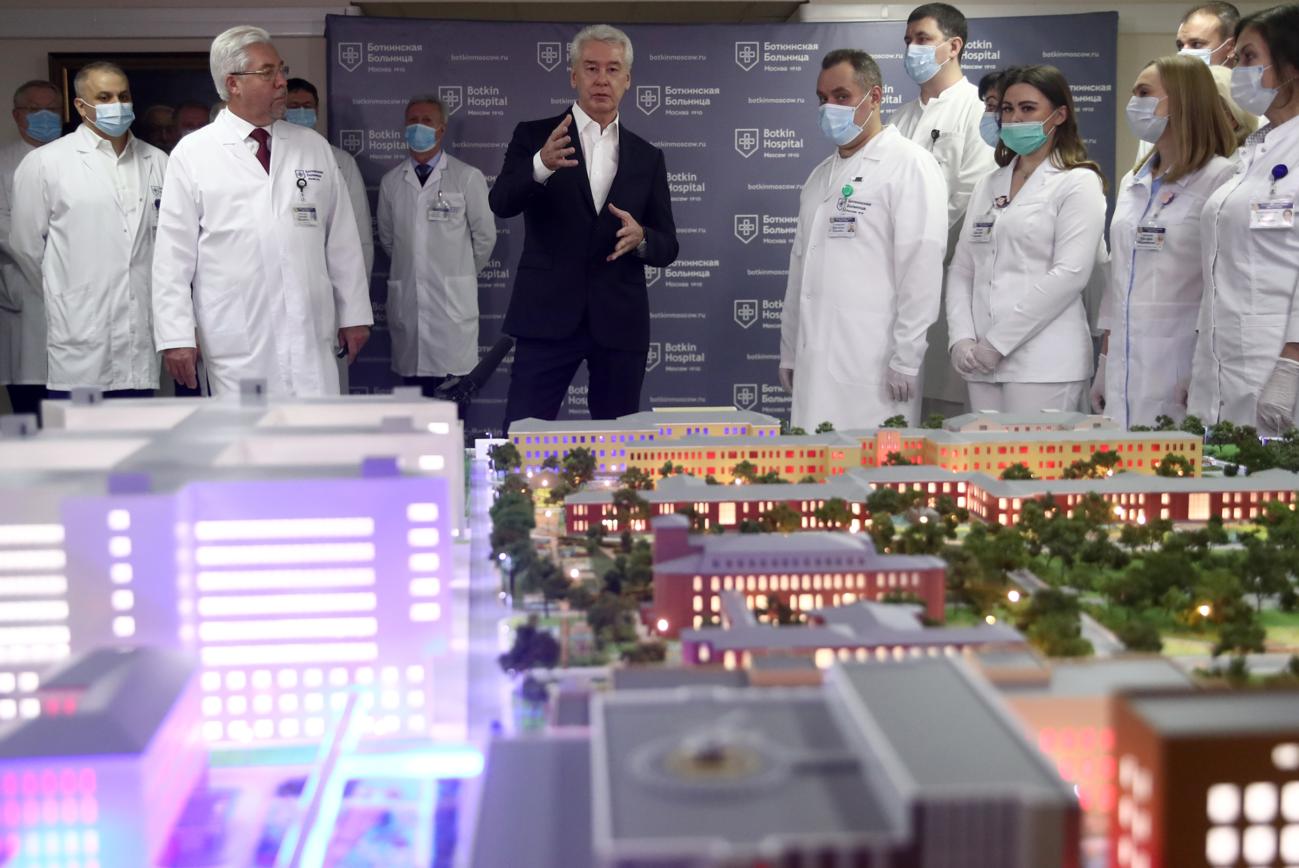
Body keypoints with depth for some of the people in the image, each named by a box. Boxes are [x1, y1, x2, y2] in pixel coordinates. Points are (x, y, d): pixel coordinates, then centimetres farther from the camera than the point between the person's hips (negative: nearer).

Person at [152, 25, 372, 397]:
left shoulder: (314, 147, 11)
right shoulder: (191, 154, 2)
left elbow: (342, 240, 13)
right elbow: (174, 253, 0)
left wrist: (354, 314, 11)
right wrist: (176, 335, -5)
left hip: (310, 338, 3)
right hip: (236, 342, -2)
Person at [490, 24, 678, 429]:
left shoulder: (647, 157, 11)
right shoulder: (534, 137, 3)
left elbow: (668, 248, 10)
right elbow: (501, 203, -13)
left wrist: (641, 238, -14)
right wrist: (542, 165, -32)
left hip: (619, 321, 3)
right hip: (549, 315, -2)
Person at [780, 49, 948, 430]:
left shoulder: (909, 164, -4)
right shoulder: (820, 176, 19)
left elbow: (922, 266, -11)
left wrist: (906, 358, -15)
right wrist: (789, 352, 17)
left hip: (874, 367, -7)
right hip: (816, 364, 7)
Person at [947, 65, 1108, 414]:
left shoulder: (1078, 183, -1)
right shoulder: (988, 186, 17)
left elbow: (1070, 274, -12)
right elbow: (962, 270, 13)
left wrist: (997, 343, -14)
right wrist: (961, 339, -3)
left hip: (1044, 364, -5)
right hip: (983, 361, 5)